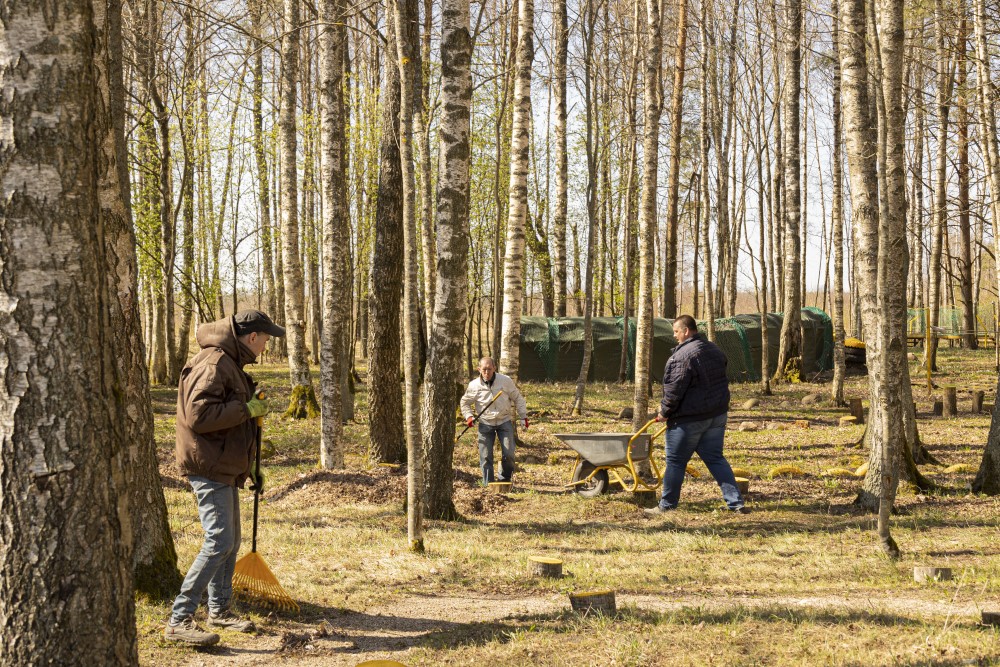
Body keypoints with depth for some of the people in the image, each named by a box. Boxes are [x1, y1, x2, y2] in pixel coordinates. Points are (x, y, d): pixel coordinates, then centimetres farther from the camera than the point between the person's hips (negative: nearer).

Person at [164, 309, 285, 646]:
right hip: (209, 467, -11)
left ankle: (220, 609, 30)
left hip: (226, 468, 11)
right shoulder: (213, 363, -17)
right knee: (219, 542, -14)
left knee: (230, 541, 17)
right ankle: (179, 621, -13)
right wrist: (246, 409, -21)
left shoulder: (230, 363, 17)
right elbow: (198, 415, -27)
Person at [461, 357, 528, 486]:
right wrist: (468, 416, -7)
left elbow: (517, 399, 4)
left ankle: (505, 479, 16)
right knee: (485, 456, -1)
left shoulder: (506, 381, -8)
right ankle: (488, 484, 11)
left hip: (504, 421, 0)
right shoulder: (474, 386, -8)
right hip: (485, 424, 0)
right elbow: (465, 402, 9)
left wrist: (523, 417, 3)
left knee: (508, 454, -6)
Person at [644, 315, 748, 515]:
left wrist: (665, 412, -6)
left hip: (689, 419, -8)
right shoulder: (715, 350, 10)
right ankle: (736, 501, 4)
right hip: (717, 415, 8)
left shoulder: (684, 355, -19)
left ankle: (667, 505, 13)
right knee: (715, 459, 12)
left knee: (676, 461, 4)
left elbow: (675, 389, -20)